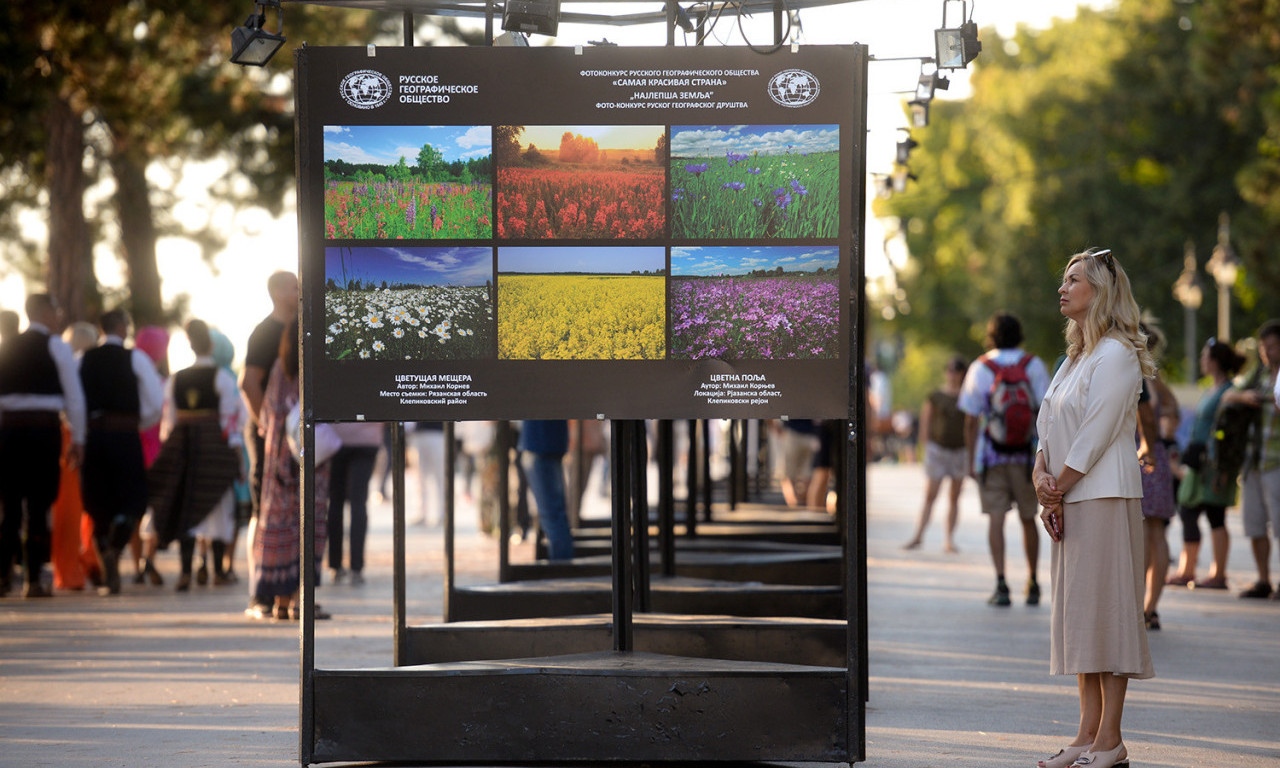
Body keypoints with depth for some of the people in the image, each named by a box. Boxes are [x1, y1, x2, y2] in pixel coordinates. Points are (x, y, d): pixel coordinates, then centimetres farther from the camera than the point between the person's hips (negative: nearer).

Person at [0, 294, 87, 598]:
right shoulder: (56, 346, -1)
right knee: (39, 505, 0)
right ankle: (34, 580, -1)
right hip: (44, 429, -4)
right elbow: (74, 396, -3)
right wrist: (77, 439, 3)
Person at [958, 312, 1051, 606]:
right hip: (1027, 455, 1)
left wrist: (971, 460, 5)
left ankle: (1001, 583, -13)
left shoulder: (980, 369, 0)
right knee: (1028, 519, 12)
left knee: (996, 519, -3)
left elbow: (971, 420, -1)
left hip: (991, 457, -1)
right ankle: (1032, 583, 19)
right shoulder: (1034, 366, 1)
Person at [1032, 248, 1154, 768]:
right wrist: (1041, 473, -2)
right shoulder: (1075, 357, 18)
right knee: (1078, 613, 8)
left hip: (1104, 498, -9)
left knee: (1105, 608, -8)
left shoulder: (1116, 355, -10)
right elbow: (1049, 423, 16)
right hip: (1069, 500, 9)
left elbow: (1096, 435, -14)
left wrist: (1058, 490, -11)